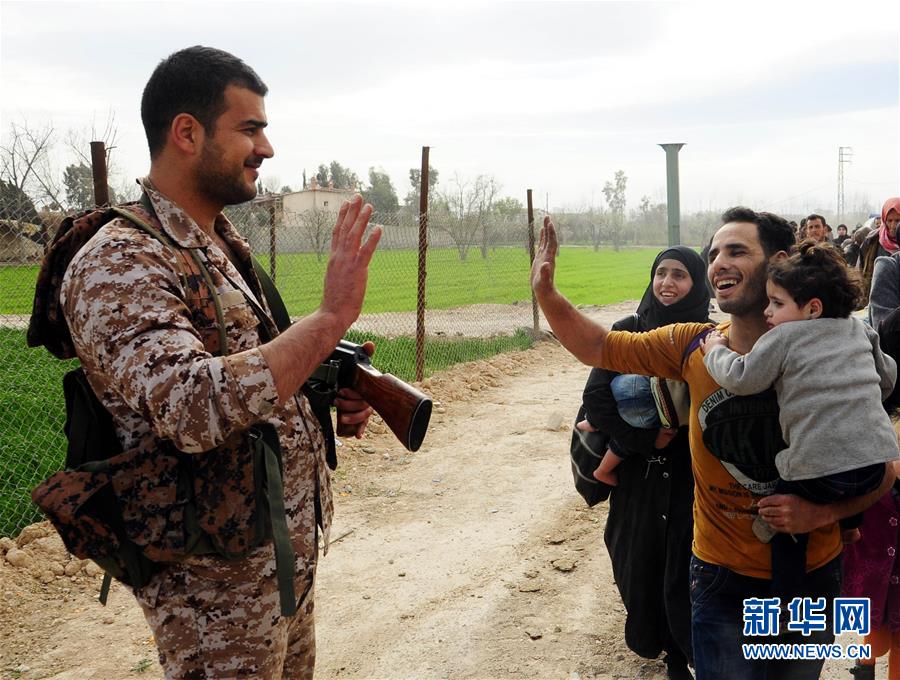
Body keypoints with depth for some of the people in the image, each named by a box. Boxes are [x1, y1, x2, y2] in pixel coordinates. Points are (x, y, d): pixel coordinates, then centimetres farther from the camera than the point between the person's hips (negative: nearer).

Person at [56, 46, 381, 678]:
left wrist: (329, 400, 1)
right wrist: (331, 317, -33)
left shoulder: (227, 246, 8)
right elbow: (191, 409, -35)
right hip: (218, 585, -8)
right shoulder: (116, 264, -20)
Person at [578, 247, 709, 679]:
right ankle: (650, 638, 36)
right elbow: (595, 396, -8)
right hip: (639, 470, 1)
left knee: (684, 566, 3)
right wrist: (643, 439, -14)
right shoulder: (628, 332, -2)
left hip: (693, 474, -1)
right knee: (640, 560, 10)